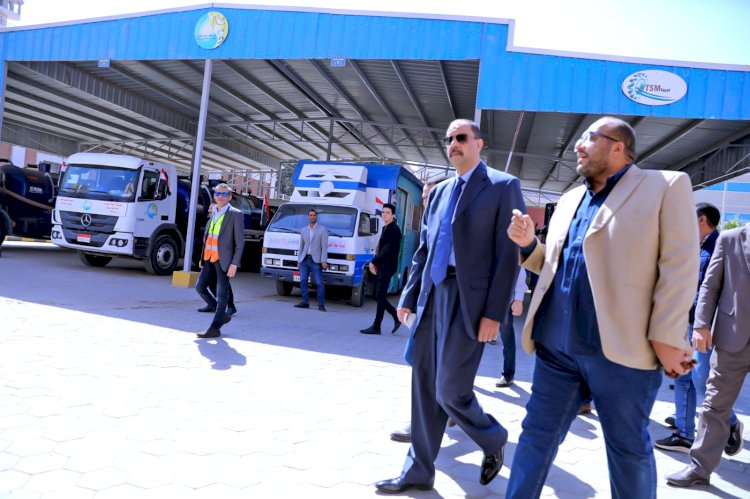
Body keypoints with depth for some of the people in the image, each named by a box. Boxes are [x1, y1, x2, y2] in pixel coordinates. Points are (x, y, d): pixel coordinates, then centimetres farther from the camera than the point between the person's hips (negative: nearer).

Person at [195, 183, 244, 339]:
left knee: (222, 295, -1)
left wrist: (234, 263, -15)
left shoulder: (235, 214, -6)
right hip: (209, 258, 7)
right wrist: (203, 257, 15)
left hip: (223, 260, -7)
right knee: (200, 287, 9)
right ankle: (222, 315, 25)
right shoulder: (214, 212, 14)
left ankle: (215, 328, 7)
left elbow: (240, 241, -9)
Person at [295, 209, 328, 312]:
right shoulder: (303, 230, 16)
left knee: (319, 283, -6)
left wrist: (323, 261, -13)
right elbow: (301, 246, 19)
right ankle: (305, 302, 12)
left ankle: (321, 304, 0)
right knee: (303, 281, 2)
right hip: (304, 260, 5)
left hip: (316, 260, -5)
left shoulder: (322, 230, 1)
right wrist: (299, 260, 14)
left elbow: (324, 247, -5)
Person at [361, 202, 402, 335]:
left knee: (380, 297, -6)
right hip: (381, 267, 9)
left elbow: (388, 250, -18)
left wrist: (373, 262, -13)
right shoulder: (386, 229, 18)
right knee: (379, 296, 10)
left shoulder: (394, 229, -10)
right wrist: (374, 263, 4)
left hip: (387, 267, -9)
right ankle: (397, 316, 20)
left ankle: (376, 327, -1)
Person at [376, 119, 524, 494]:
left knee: (450, 389, -5)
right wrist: (408, 297, 12)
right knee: (425, 387, 10)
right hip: (432, 296, 7)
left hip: (469, 299, -6)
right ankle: (418, 472, 23)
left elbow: (509, 255, -8)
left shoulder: (503, 186, -2)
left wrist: (494, 313, -15)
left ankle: (493, 440, 26)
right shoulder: (439, 192, 18)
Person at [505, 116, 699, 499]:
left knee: (628, 448, 11)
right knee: (537, 435, 12)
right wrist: (528, 244, 5)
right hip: (556, 345, 6)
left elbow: (680, 266, -8)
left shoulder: (666, 185, -1)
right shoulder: (569, 200, 17)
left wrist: (667, 338, -13)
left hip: (621, 349, -5)